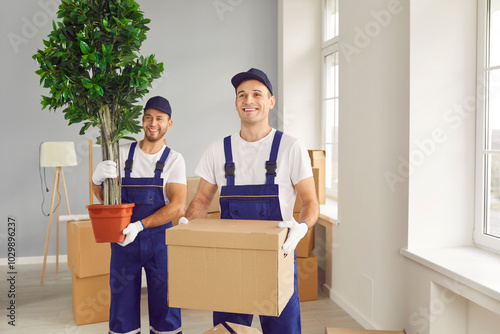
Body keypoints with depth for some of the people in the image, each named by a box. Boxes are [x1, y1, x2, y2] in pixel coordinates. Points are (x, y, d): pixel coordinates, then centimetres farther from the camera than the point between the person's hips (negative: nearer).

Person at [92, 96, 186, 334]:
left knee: (165, 306, 8)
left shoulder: (174, 160, -1)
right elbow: (104, 199, 3)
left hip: (160, 239, -1)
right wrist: (97, 180, -19)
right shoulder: (122, 154, 5)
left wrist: (139, 225, -22)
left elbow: (178, 207, -12)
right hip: (123, 241, 2)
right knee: (122, 307, 11)